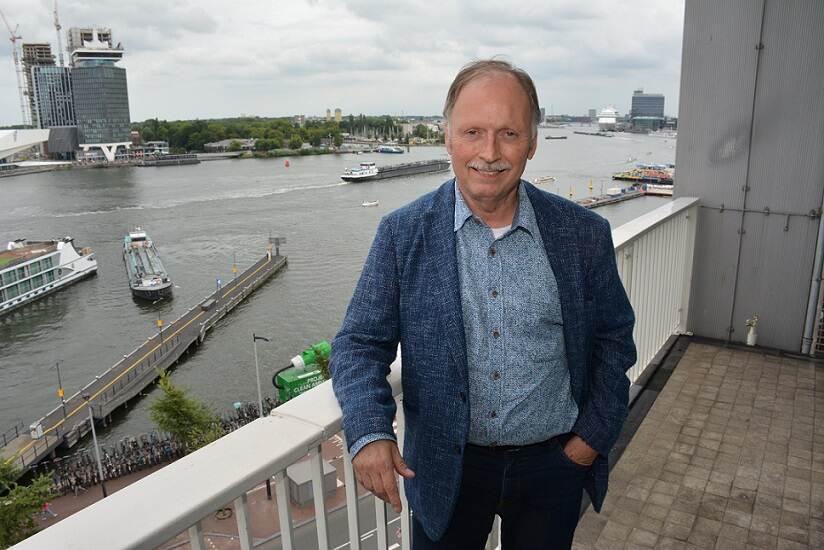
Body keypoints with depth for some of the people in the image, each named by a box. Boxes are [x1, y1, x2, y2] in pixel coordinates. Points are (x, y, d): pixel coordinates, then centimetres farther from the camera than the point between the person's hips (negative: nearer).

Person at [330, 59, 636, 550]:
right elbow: (360, 343, -8)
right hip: (445, 470, 0)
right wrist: (369, 432, -23)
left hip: (553, 465, 1)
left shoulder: (585, 234, -9)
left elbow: (614, 338, 3)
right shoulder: (402, 234, -11)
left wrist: (594, 436, -2)